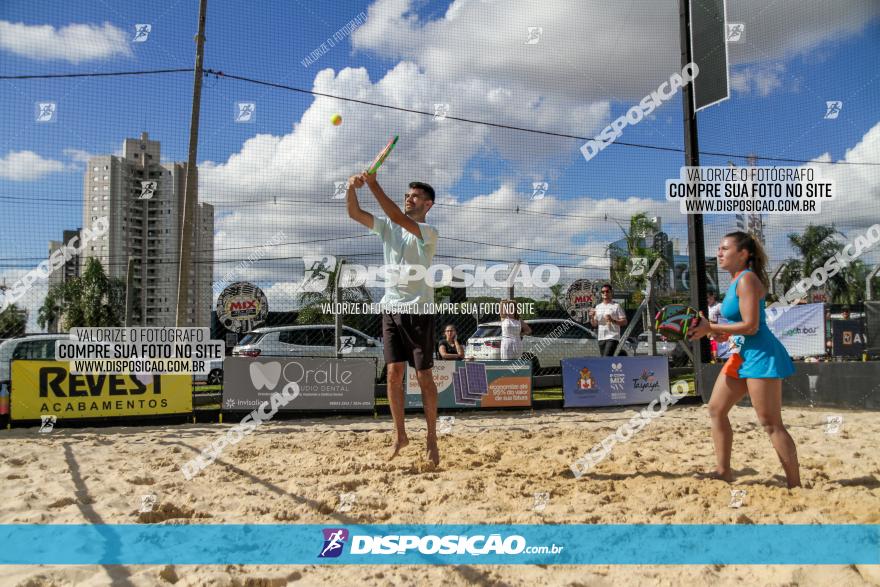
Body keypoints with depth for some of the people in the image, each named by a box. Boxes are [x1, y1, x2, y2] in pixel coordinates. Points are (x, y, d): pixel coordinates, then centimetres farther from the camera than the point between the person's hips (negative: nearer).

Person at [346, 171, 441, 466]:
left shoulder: (428, 232, -6)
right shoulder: (388, 227, 11)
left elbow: (398, 218, -23)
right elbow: (354, 213, 1)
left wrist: (373, 185, -27)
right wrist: (352, 187, -19)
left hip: (418, 310, -4)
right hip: (391, 309, 5)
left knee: (424, 377, -1)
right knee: (394, 373, 3)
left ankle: (432, 438, 10)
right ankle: (400, 435, 14)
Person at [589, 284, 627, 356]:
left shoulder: (616, 306, -1)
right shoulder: (598, 306, 15)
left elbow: (624, 322, -5)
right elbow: (594, 324, 17)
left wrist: (612, 320, -21)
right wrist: (592, 317, -4)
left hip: (612, 337, -6)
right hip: (601, 338, 6)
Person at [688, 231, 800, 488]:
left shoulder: (747, 279, -14)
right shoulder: (736, 281, 14)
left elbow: (751, 326, -22)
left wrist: (710, 328, -17)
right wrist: (705, 328, 4)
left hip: (761, 355, -10)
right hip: (742, 354, 10)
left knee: (771, 424, -6)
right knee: (716, 410, 11)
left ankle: (795, 484, 3)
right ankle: (723, 471, 20)